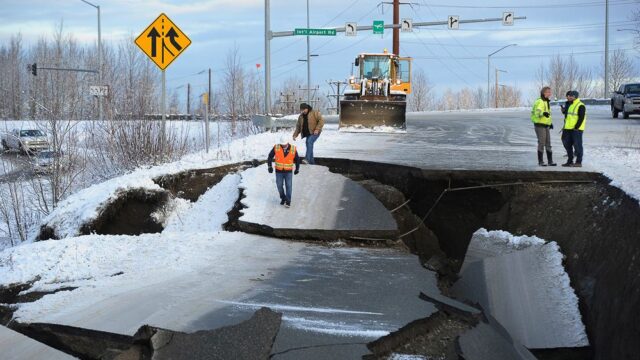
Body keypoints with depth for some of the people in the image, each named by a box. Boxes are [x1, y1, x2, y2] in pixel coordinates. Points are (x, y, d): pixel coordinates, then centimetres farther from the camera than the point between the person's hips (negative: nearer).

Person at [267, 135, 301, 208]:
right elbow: (270, 157, -1)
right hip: (279, 171, 1)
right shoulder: (276, 147, -12)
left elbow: (297, 159, 4)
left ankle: (288, 201, 6)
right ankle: (283, 198, 28)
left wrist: (297, 169, 11)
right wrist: (270, 166, -7)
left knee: (288, 186, -4)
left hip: (288, 171, -1)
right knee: (279, 186, 6)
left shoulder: (293, 149, -11)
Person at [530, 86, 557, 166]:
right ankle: (540, 161, 0)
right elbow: (537, 112, -33)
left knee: (548, 144, 10)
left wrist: (550, 122, 23)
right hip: (539, 126, -9)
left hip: (546, 126, 9)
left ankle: (550, 161, 14)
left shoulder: (546, 102, 16)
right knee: (541, 144, -6)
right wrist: (543, 113, -54)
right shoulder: (540, 102, -15)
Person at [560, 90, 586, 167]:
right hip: (568, 129, 9)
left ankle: (578, 162, 0)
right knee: (567, 144, 12)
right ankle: (570, 161, 21)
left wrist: (576, 127, -21)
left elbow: (581, 118, -16)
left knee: (577, 145, -5)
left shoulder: (580, 106, -11)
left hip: (576, 129, -9)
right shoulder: (569, 104, 17)